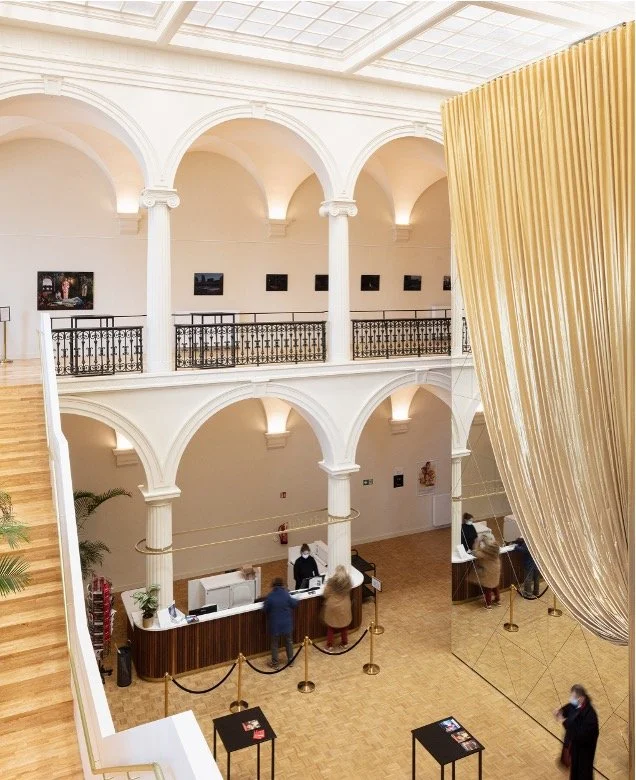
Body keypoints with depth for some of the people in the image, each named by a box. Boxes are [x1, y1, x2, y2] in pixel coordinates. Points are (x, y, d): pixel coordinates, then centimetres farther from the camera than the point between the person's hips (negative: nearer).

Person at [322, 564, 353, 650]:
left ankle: (330, 646, 21)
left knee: (331, 627, 15)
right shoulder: (348, 581, -12)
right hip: (344, 607, 2)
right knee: (344, 627, 21)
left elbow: (325, 595, -11)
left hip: (332, 607, -2)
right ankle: (344, 644, 33)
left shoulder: (331, 581, -19)